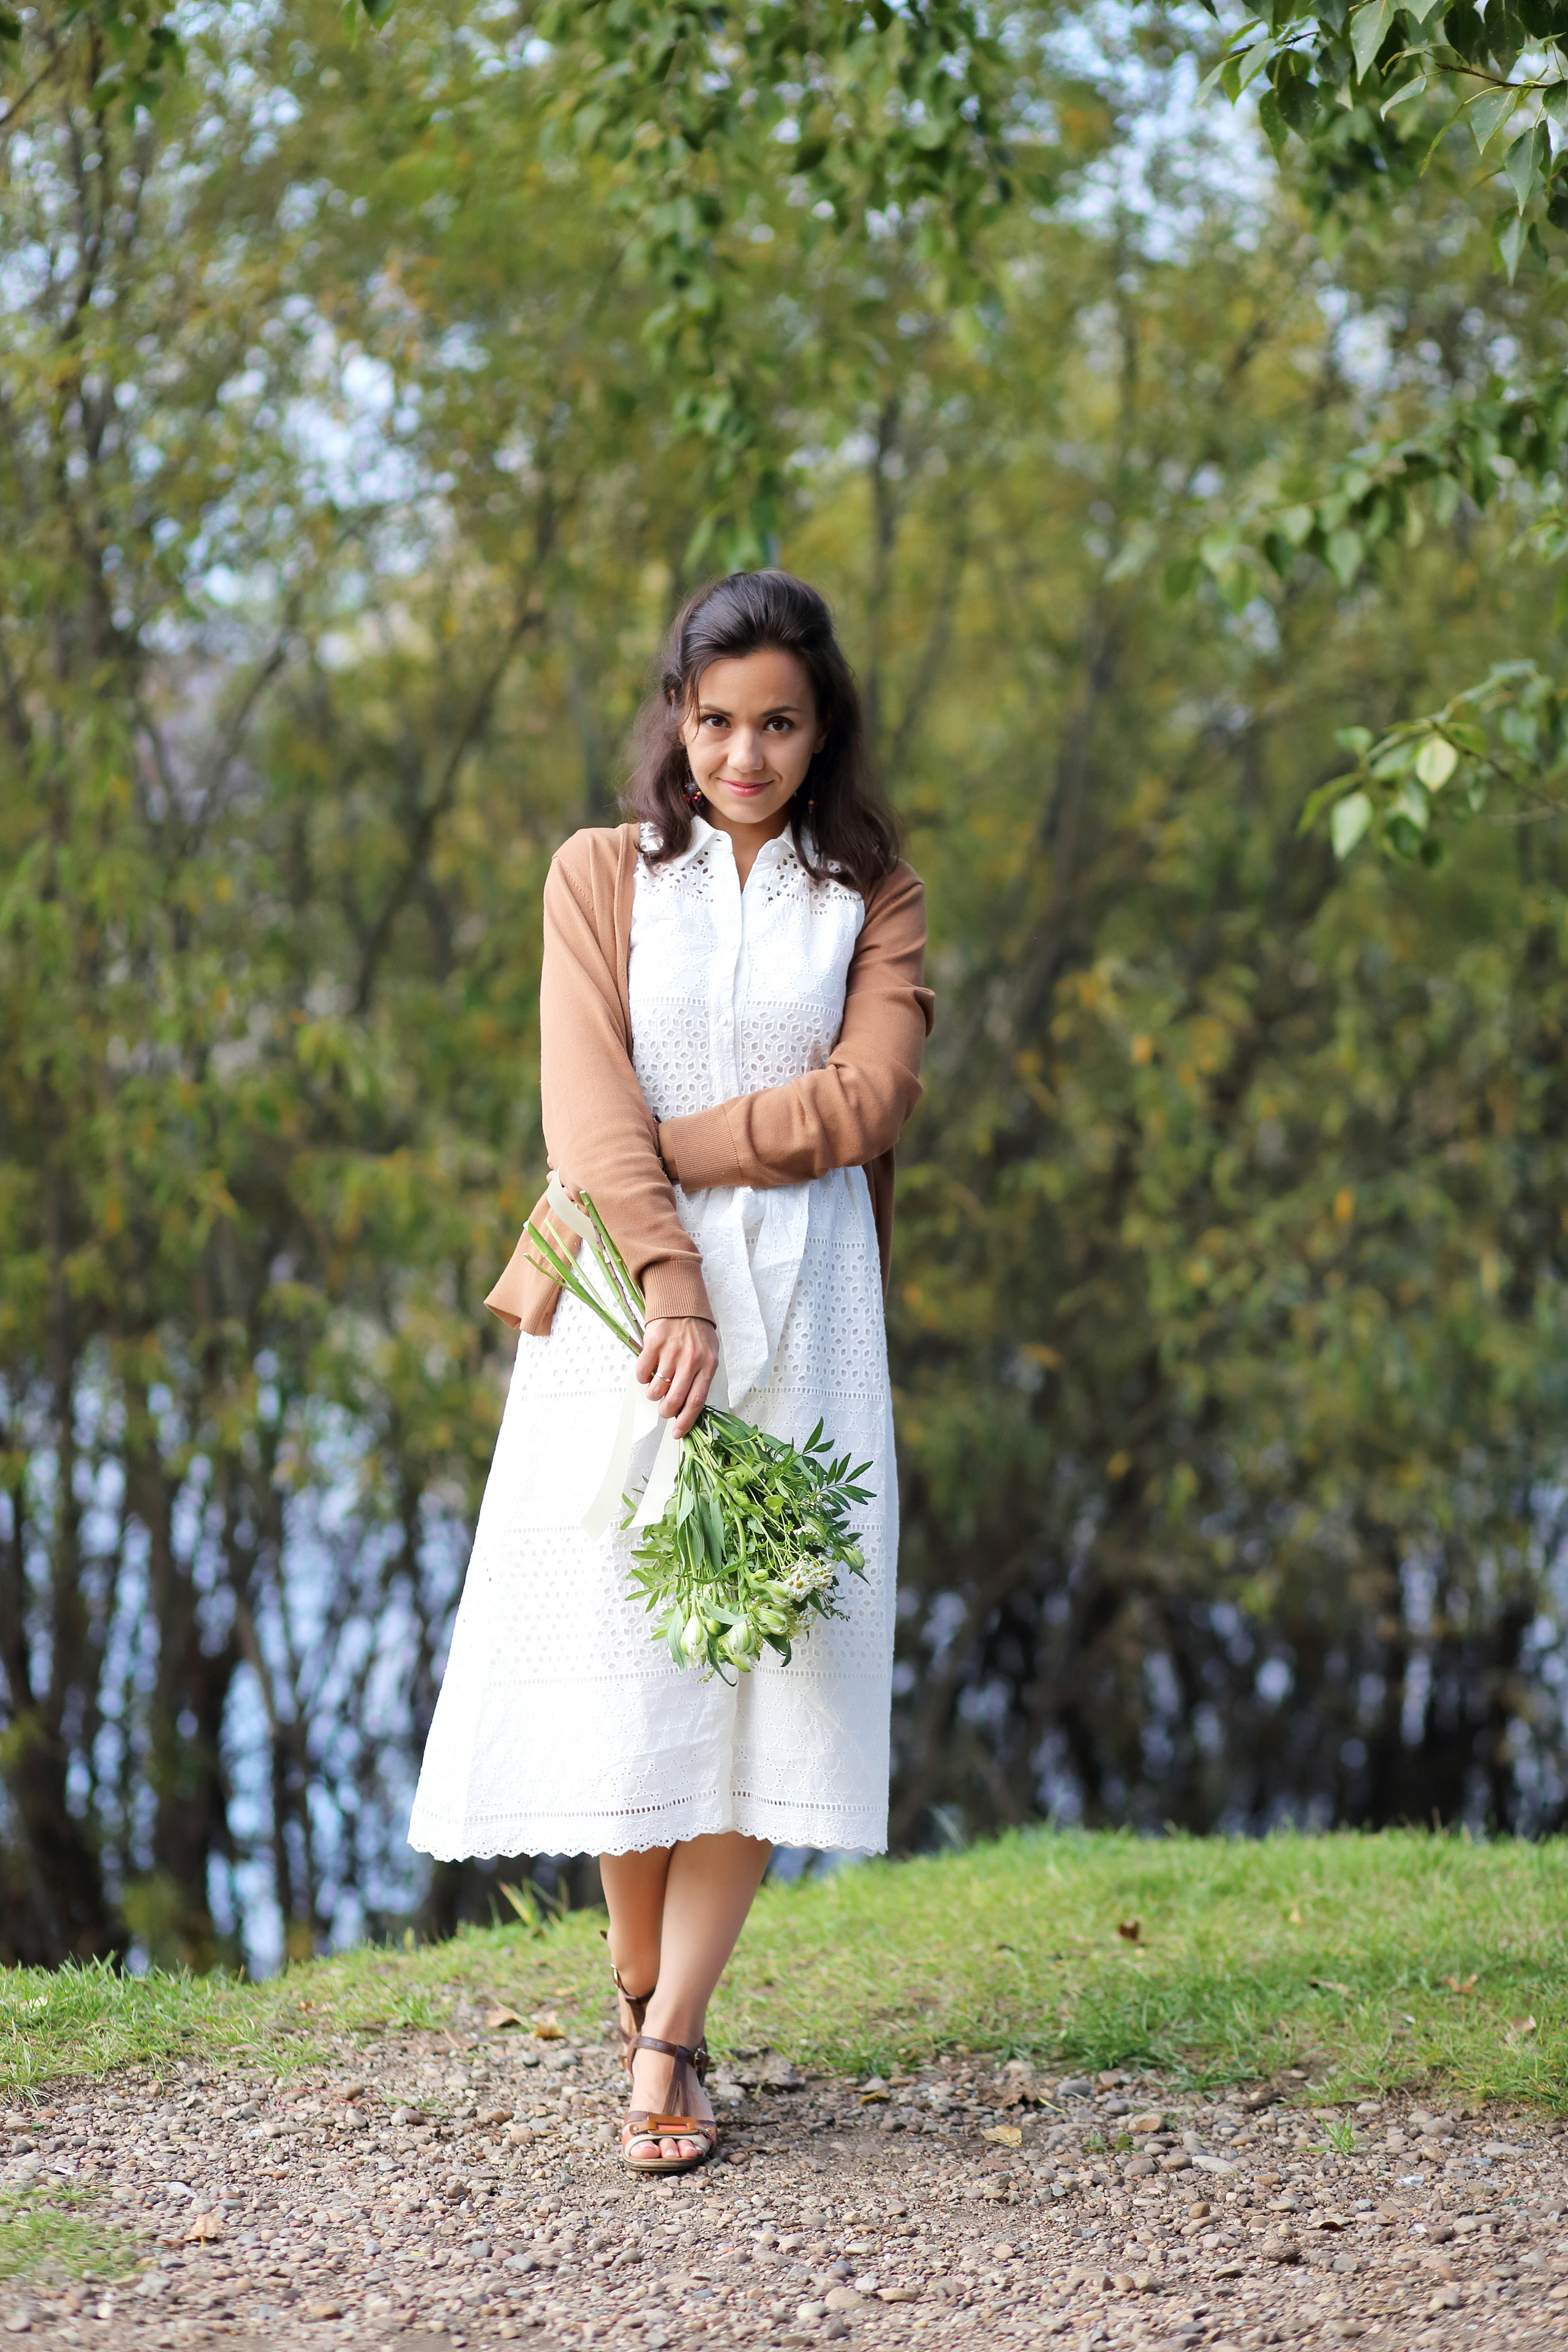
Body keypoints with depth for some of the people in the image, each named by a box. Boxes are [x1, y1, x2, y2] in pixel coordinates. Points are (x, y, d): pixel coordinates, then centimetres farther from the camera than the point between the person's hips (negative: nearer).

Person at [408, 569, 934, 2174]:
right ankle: (636, 1976, 17)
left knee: (767, 1652, -6)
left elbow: (863, 1097, -4)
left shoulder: (873, 898, 11)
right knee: (619, 1645, -4)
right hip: (629, 1300, 0)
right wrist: (668, 1273, -19)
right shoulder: (602, 876, 9)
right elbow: (589, 1099, -5)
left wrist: (670, 1151, -12)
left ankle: (669, 2042, -3)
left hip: (802, 1303, 1)